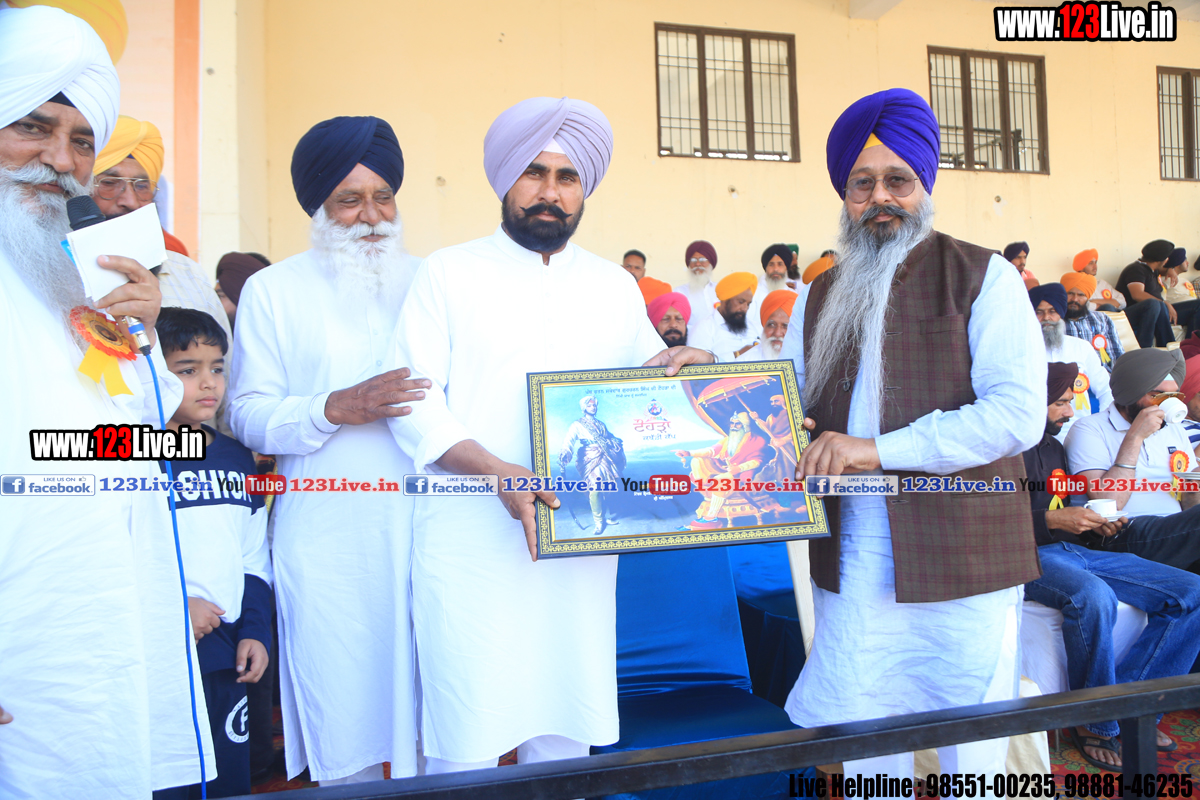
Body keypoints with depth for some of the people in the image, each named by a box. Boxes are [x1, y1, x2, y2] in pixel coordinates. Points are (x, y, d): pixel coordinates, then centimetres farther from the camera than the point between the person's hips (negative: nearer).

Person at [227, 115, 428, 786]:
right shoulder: (274, 290, 6)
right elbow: (248, 414, -1)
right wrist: (336, 408, -16)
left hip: (424, 525, 2)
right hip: (326, 537, -1)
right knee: (343, 720, 5)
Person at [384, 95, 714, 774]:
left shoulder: (614, 287, 15)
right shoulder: (448, 273, 4)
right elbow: (414, 401, -4)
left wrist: (687, 362, -2)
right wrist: (499, 473, -18)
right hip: (470, 538, -3)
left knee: (567, 727, 9)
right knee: (465, 739, -2)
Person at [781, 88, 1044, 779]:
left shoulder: (984, 279, -1)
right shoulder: (821, 300, 14)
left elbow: (1018, 412, -13)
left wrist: (879, 449, -19)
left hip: (961, 567, -4)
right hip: (849, 572, 4)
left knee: (974, 761, 7)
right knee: (864, 756, 12)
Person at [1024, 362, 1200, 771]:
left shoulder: (1053, 447, 22)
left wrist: (1094, 526, 8)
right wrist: (1051, 520, -20)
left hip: (1072, 551, 9)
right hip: (1024, 556, -9)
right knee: (1092, 595, -40)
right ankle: (1094, 723, -18)